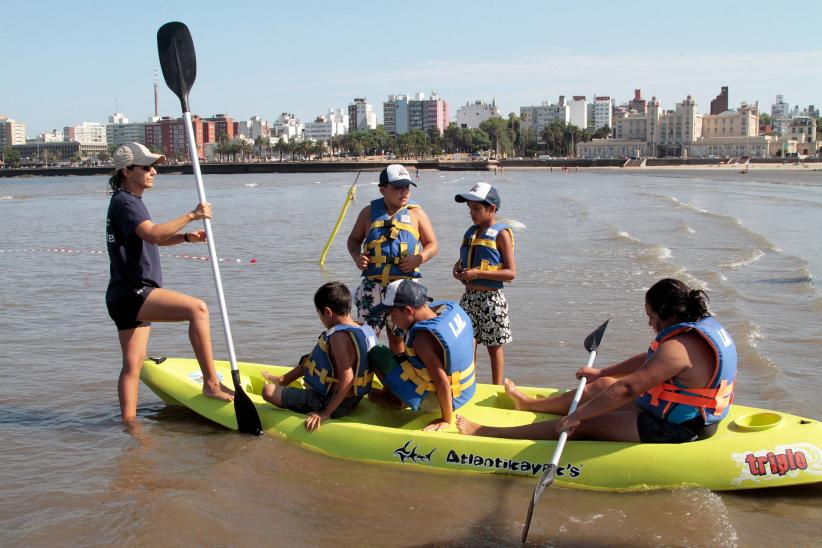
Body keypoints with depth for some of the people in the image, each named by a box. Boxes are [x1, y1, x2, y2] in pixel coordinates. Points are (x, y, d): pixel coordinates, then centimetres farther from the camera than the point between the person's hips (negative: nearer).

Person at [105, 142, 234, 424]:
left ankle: (128, 423, 17)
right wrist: (191, 215, -26)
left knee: (132, 366, 12)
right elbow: (152, 234, -28)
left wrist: (185, 237, 9)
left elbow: (152, 239, 27)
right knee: (197, 308, -26)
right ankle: (211, 383, -26)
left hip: (126, 297, 11)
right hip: (132, 293, -11)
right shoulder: (124, 202, -11)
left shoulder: (130, 200, 21)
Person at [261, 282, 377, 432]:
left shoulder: (339, 336, -26)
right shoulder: (367, 330, 0)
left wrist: (325, 413, -28)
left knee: (268, 391, -1)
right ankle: (282, 381, 49)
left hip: (334, 404, -9)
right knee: (309, 360, 29)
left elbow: (347, 379, -33)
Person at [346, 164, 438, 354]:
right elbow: (354, 239, 18)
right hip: (372, 285, 0)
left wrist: (418, 258, -12)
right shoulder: (370, 212, 6)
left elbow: (432, 245, 8)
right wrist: (356, 256, -3)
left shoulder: (416, 213, 4)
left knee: (397, 338, 12)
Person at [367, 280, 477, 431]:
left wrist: (447, 420, -20)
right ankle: (392, 395, 31)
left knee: (376, 354, -2)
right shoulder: (450, 308, -7)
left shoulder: (422, 339, -31)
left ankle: (393, 398, 19)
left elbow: (442, 382, -32)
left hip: (433, 402, -8)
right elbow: (472, 342, 8)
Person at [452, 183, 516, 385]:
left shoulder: (501, 234, -9)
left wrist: (478, 273, -21)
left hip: (491, 298, -6)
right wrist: (458, 267, 2)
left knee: (494, 346, 8)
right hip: (469, 297, 6)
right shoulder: (471, 232, 10)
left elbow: (511, 273, -15)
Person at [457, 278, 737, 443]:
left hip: (670, 430, -10)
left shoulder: (678, 348, -30)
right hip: (694, 417, 10)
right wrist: (601, 372, 21)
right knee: (602, 386, 20)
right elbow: (648, 361, 15)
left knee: (583, 424, -8)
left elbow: (627, 389, -35)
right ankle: (528, 404, 40)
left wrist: (577, 415, -29)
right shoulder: (704, 323, 4)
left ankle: (486, 433, -2)